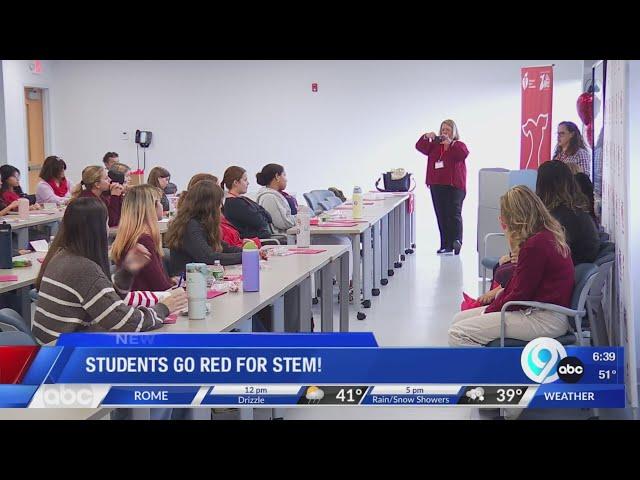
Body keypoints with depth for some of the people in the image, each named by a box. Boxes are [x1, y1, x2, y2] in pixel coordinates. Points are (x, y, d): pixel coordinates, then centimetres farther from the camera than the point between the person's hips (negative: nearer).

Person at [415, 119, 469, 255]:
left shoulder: (458, 145, 4)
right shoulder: (434, 145, 16)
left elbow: (464, 153, -17)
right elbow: (420, 147, 4)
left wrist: (450, 143, -28)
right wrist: (426, 137, -15)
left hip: (454, 186, -5)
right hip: (437, 186, 5)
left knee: (454, 214, -16)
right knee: (441, 216, 6)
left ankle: (457, 240, -23)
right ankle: (446, 245, 10)